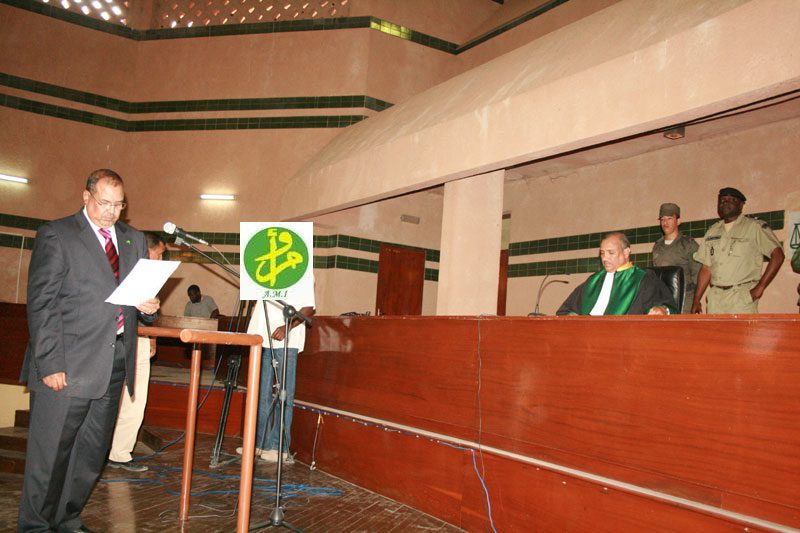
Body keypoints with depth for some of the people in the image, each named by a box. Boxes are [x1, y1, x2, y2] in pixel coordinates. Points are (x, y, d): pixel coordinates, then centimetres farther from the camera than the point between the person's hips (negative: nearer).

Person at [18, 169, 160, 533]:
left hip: (114, 365, 6)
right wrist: (50, 364, -14)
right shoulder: (56, 235, -2)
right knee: (50, 452, 3)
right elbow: (41, 304, -8)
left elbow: (144, 292, 23)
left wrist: (149, 307, -2)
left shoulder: (134, 240, 15)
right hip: (67, 366, -5)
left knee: (92, 453, 13)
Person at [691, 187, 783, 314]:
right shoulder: (713, 231, 17)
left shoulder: (755, 227, 1)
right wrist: (697, 300, 10)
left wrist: (760, 287, -12)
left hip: (742, 298, -5)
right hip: (715, 299, 5)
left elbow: (777, 256, -7)